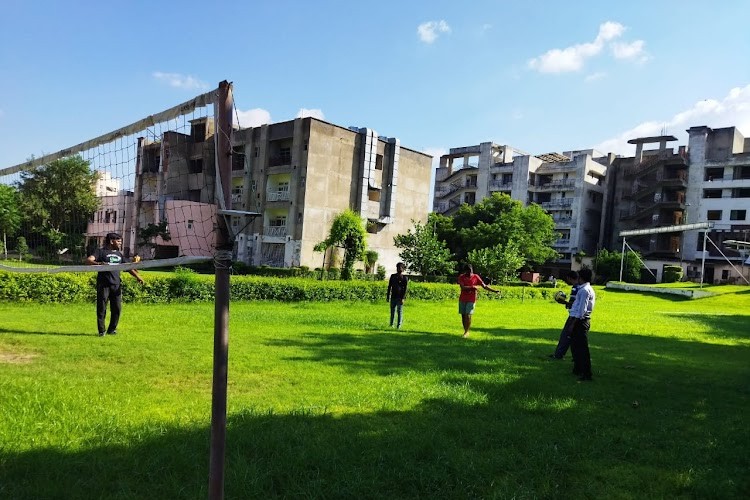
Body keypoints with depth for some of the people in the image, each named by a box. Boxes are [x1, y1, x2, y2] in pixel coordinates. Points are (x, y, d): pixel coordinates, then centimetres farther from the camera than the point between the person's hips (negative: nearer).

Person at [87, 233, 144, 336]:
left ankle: (112, 329, 18)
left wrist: (137, 276, 6)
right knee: (101, 308, -1)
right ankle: (101, 331, 8)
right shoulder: (101, 251, 2)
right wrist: (99, 264, -31)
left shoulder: (119, 254, 20)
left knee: (117, 308, 4)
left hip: (116, 285, 5)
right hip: (104, 284, -5)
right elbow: (88, 260, -10)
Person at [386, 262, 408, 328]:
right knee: (392, 311, 7)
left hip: (400, 298, -3)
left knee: (400, 311, -1)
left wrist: (403, 298, -14)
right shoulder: (393, 276, 10)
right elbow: (389, 286, 12)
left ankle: (399, 325, 4)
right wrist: (388, 296, 8)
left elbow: (405, 289, -5)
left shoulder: (405, 278, -1)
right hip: (393, 297, 3)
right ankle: (391, 324, 15)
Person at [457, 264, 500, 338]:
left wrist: (494, 291, -5)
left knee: (468, 316, -10)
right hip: (462, 299, 2)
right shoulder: (461, 277, -2)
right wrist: (473, 287, -22)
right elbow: (463, 287, -16)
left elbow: (484, 286, 1)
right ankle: (465, 331, 19)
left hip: (471, 300, -2)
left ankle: (466, 332, 0)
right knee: (463, 315, 5)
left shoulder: (476, 277, -1)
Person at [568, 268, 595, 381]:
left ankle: (586, 375, -4)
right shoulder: (588, 289, 15)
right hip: (582, 320, 10)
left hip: (580, 321, -10)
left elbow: (581, 309, -21)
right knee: (575, 346, 20)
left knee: (582, 348, -7)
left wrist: (573, 324, -19)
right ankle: (577, 370, 32)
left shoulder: (584, 290, -16)